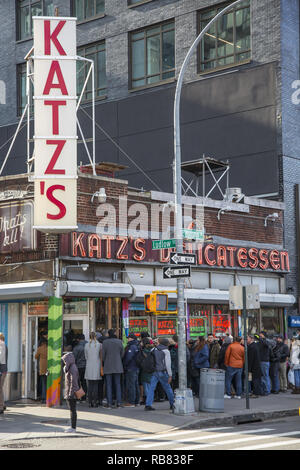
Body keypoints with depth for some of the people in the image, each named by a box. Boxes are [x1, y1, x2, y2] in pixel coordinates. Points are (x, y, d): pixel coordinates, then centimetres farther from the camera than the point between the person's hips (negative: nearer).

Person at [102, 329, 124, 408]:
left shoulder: (105, 342, -8)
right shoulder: (119, 342, -3)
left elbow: (103, 355, -4)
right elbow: (122, 353, 4)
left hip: (108, 366, -2)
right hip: (117, 366, 2)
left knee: (108, 385, 3)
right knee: (118, 384, 10)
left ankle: (109, 403, 0)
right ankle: (119, 402, 6)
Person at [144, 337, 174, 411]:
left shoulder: (154, 349, 8)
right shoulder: (166, 351, -5)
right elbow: (168, 364, -10)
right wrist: (170, 375, -8)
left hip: (154, 372, 3)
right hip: (162, 372, -3)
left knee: (151, 388, -1)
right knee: (168, 388, 11)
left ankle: (148, 405, -12)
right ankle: (172, 404, 21)